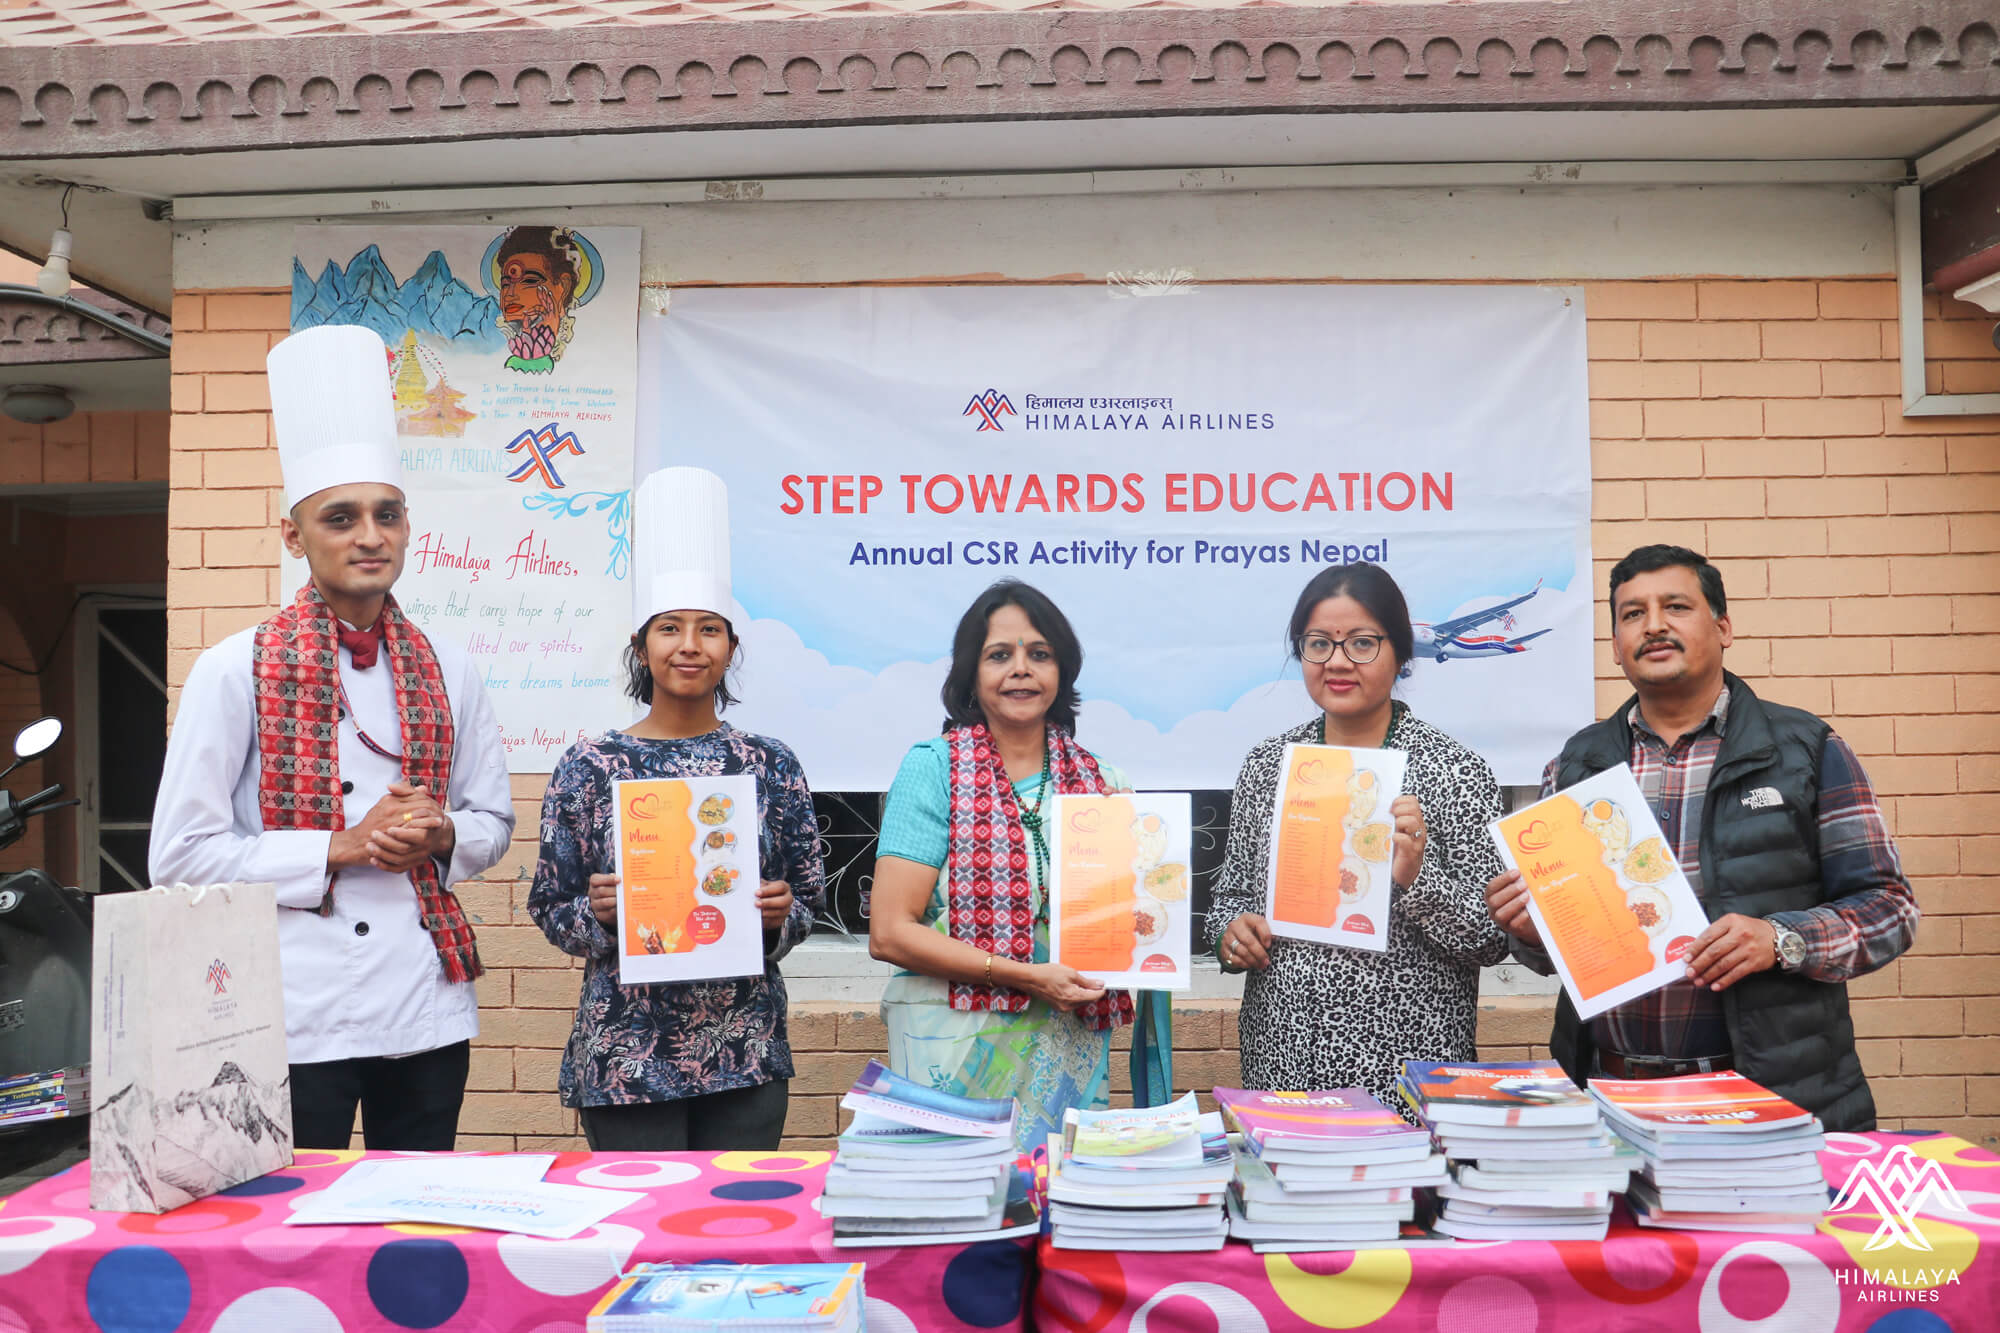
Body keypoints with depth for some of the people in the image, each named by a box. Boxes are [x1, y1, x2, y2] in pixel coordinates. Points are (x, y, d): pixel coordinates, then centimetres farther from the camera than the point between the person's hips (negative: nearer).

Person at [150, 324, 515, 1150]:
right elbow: (180, 855, -7)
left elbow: (494, 823, 15)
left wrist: (439, 836, -7)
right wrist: (341, 848, -14)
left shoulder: (447, 673, 6)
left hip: (429, 1010, 4)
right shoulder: (235, 672, -5)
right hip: (297, 1016, -3)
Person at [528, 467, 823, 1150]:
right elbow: (549, 908, 4)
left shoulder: (772, 765, 2)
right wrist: (597, 913, -16)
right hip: (627, 1057, -1)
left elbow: (809, 898, 9)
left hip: (748, 1055, 2)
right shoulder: (589, 766, -2)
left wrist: (780, 913, -11)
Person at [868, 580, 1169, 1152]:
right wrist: (1026, 976, -15)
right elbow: (889, 933, -10)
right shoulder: (933, 768, -3)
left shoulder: (1098, 780, 9)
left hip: (1073, 1050, 4)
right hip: (959, 1051, -3)